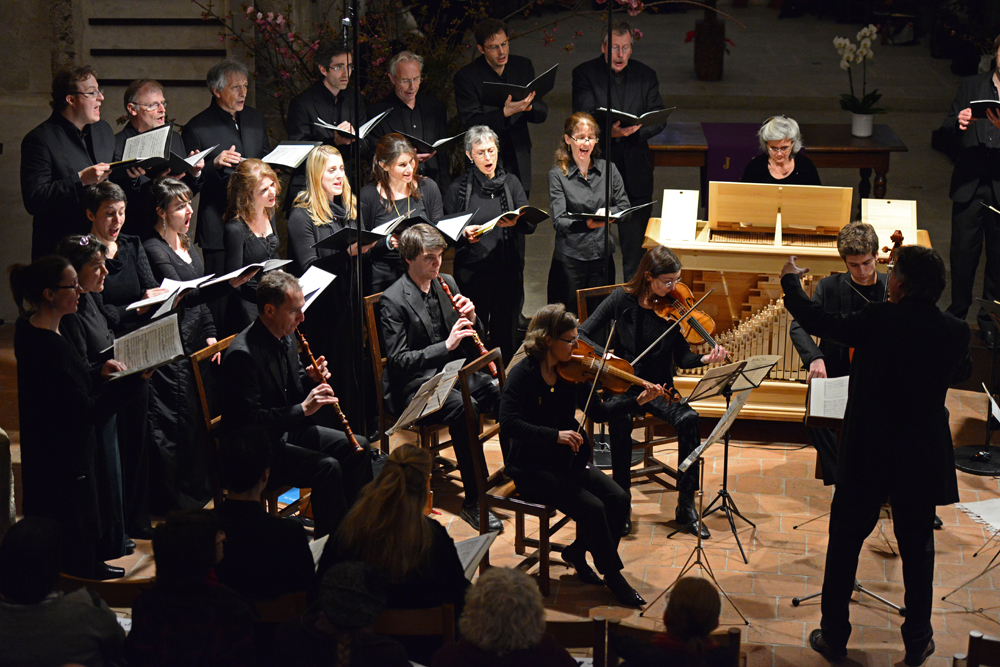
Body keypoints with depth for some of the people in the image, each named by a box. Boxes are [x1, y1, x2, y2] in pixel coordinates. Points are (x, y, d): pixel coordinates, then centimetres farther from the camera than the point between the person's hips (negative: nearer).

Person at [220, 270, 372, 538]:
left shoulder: (284, 337, 4)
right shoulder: (243, 354, -26)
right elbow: (249, 419, -29)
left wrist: (311, 379, -5)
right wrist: (303, 409, -30)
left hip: (289, 429, 10)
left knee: (357, 447, 3)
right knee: (327, 466, -27)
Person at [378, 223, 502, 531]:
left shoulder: (447, 284, 11)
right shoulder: (393, 301, -10)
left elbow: (473, 341, 16)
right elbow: (398, 360, -16)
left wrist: (470, 319, -7)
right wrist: (446, 345, -24)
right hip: (413, 387, -6)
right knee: (464, 408, -34)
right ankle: (474, 501, -27)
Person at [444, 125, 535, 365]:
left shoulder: (511, 183, 9)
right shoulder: (458, 189, 4)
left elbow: (531, 224, 0)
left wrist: (516, 222, -22)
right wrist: (464, 234, -17)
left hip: (508, 271, 2)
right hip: (472, 272, -2)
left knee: (506, 337, 4)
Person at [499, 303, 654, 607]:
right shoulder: (523, 374, -15)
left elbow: (600, 411, 7)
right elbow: (508, 424, -26)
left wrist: (638, 400, -7)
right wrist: (555, 435, -33)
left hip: (567, 460, 7)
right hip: (532, 468, -6)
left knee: (619, 499, -12)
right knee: (593, 508, -23)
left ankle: (577, 552, 10)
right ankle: (613, 576, -5)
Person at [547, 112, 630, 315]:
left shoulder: (608, 169, 7)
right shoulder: (557, 175, -4)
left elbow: (625, 207, 6)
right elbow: (559, 221, -13)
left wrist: (607, 212, -16)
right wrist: (586, 224, -32)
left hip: (603, 255, 3)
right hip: (571, 258, -3)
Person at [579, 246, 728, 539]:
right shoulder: (623, 299, -5)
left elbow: (682, 358, -2)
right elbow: (583, 334, -4)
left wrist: (705, 359, -23)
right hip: (623, 385, -2)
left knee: (689, 419, -28)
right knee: (619, 419, -36)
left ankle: (686, 505, -17)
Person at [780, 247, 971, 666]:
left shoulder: (880, 322, -18)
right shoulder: (955, 332, -7)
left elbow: (818, 321, -6)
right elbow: (962, 372, 14)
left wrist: (790, 281, 10)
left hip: (867, 455, -3)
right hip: (923, 459, 3)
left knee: (844, 543, 12)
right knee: (917, 549, 15)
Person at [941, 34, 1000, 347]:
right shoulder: (971, 86, 8)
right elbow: (947, 128, 8)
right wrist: (958, 123, -15)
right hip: (970, 184, 1)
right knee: (963, 251, 6)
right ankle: (958, 310, 25)